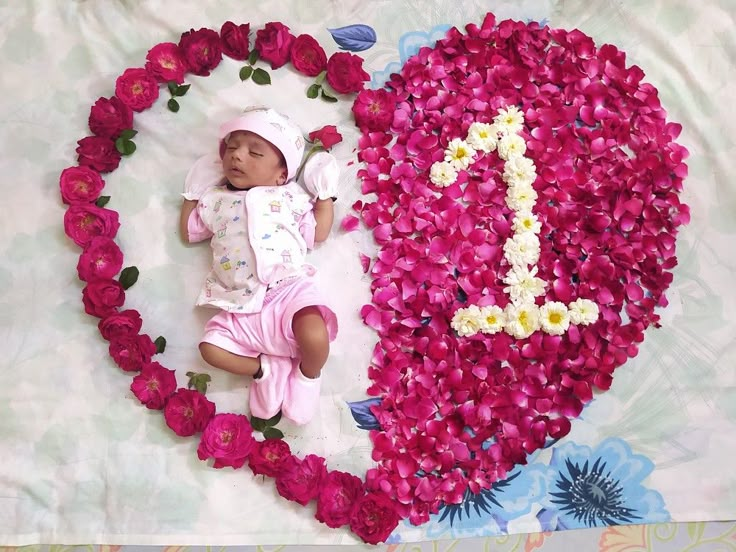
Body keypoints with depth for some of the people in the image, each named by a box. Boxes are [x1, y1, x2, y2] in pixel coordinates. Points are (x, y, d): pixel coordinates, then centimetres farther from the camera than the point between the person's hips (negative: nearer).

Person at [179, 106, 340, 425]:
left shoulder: (290, 197, 12)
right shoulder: (215, 200, 18)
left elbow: (318, 234, 11)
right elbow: (188, 233, 28)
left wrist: (325, 195, 13)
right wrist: (192, 195, 27)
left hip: (289, 290, -3)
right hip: (241, 308, 3)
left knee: (315, 336, -30)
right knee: (211, 347, -17)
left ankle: (307, 376, 4)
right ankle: (265, 368, 2)